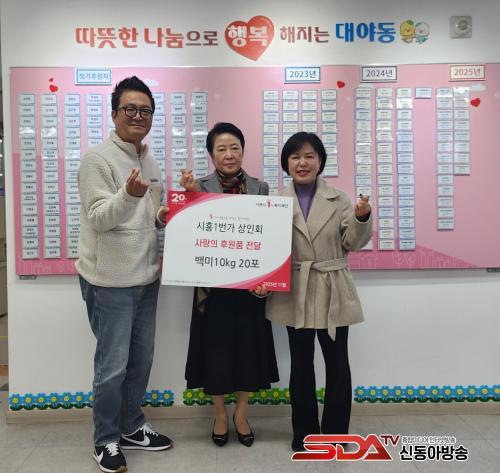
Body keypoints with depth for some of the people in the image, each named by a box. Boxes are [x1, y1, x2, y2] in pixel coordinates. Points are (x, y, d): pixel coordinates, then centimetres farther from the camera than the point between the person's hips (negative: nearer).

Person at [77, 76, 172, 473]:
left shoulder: (150, 162, 12)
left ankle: (132, 428, 34)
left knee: (141, 360, 16)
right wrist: (128, 195, -37)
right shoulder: (98, 158, -11)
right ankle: (107, 441, 23)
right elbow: (98, 218, -19)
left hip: (146, 276, 8)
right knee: (113, 365, 3)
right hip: (110, 279, -7)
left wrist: (163, 217, -1)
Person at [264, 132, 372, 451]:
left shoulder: (339, 199, 1)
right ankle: (305, 432, 30)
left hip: (333, 293, 0)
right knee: (301, 364, 12)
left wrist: (362, 218, -18)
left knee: (337, 363, 9)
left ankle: (335, 434, 27)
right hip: (296, 294, 0)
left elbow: (353, 243, -1)